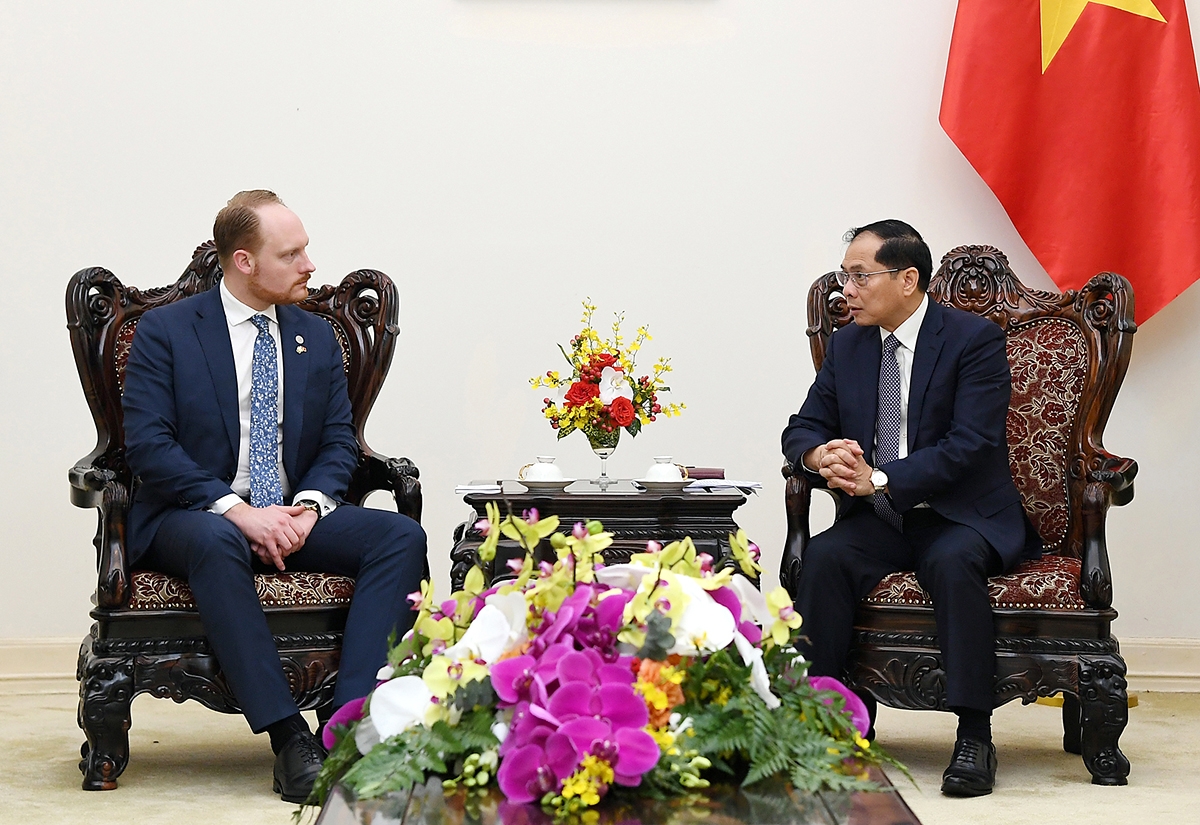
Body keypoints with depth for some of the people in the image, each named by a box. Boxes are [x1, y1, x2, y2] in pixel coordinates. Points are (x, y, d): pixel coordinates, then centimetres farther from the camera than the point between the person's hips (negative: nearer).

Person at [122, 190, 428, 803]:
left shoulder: (317, 338, 14)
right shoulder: (164, 331, 0)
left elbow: (339, 441, 10)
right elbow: (147, 445, -10)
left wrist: (309, 506, -12)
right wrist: (237, 511, -21)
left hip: (293, 517, 4)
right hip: (193, 517, -4)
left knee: (402, 536, -22)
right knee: (216, 541, -40)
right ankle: (289, 740, -40)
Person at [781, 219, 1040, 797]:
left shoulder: (974, 338, -7)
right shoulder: (847, 345, 10)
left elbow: (968, 444, -17)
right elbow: (802, 429, 13)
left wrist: (878, 478, -26)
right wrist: (821, 455, -13)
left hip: (962, 517, -4)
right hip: (878, 520, 4)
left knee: (953, 562, -36)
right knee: (823, 556, -27)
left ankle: (974, 736, -30)